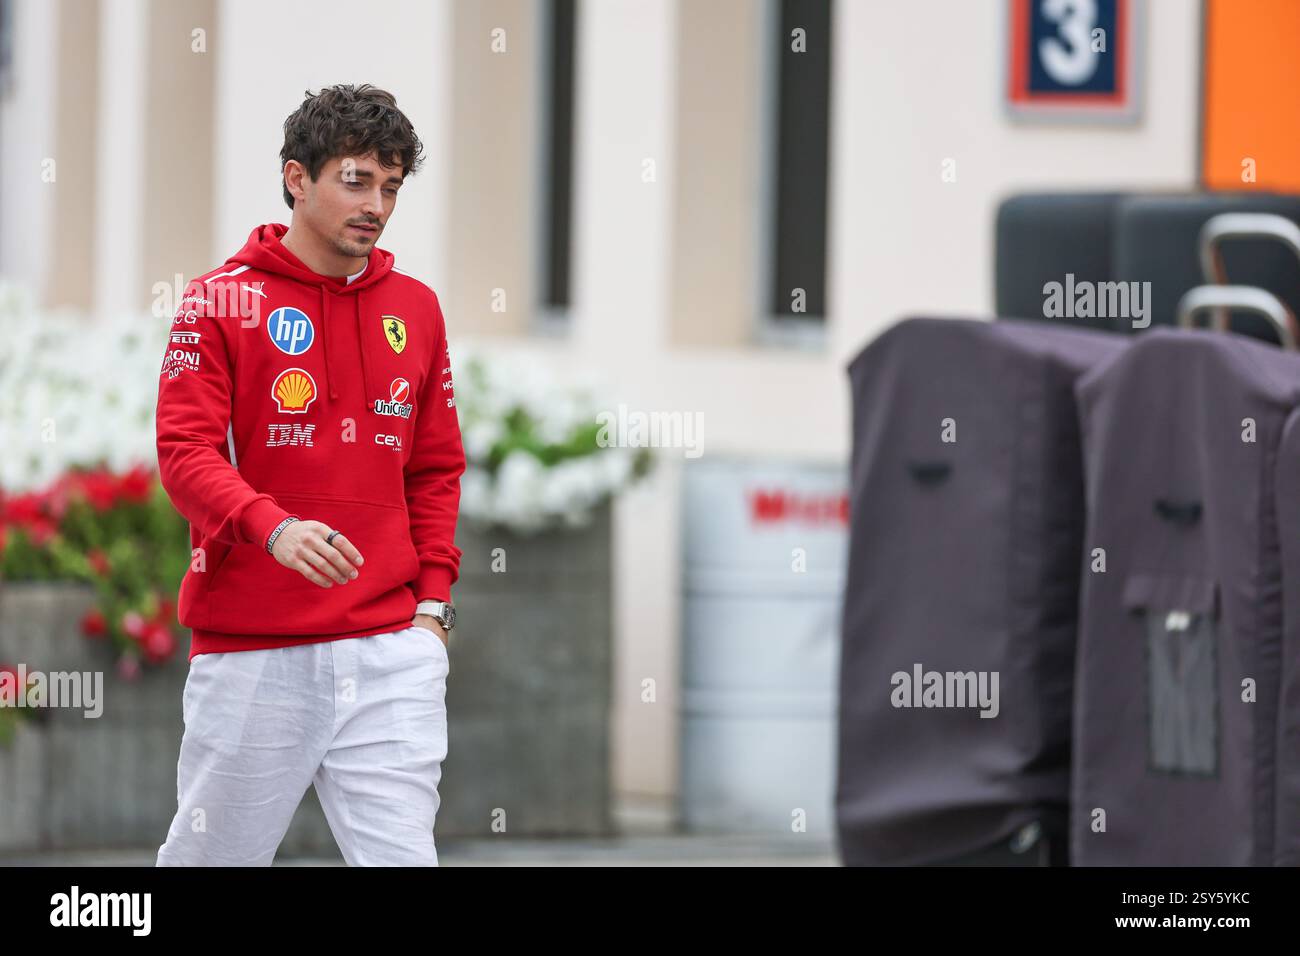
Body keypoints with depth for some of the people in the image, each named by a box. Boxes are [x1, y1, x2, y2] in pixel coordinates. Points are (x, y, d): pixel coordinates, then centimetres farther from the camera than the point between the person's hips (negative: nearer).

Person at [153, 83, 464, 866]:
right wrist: (274, 529, -27)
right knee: (213, 856, 3)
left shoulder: (416, 309, 13)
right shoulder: (223, 301, -1)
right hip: (249, 649, -3)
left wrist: (432, 600, 7)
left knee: (401, 853, -7)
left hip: (390, 649, 3)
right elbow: (186, 451, -10)